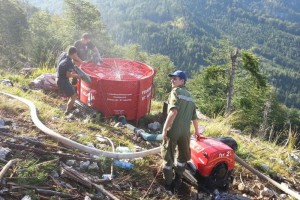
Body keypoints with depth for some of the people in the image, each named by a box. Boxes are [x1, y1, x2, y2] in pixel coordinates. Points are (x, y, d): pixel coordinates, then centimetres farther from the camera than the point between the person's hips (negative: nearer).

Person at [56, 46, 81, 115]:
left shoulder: (64, 57, 1)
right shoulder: (69, 63, -26)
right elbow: (68, 75, -23)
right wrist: (76, 75, -7)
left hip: (60, 79, 9)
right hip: (63, 81, -9)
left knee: (72, 93, 27)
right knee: (74, 96, 1)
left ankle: (71, 106, 41)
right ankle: (67, 111, 8)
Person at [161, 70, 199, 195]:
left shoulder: (175, 91, -4)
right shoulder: (189, 96, 18)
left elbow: (173, 111, -19)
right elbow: (194, 117, 23)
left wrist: (165, 129, -18)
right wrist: (196, 131, 37)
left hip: (173, 130, -6)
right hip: (185, 131, 6)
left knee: (168, 157, 6)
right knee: (183, 157, 20)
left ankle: (168, 185, 14)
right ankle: (176, 183, 24)